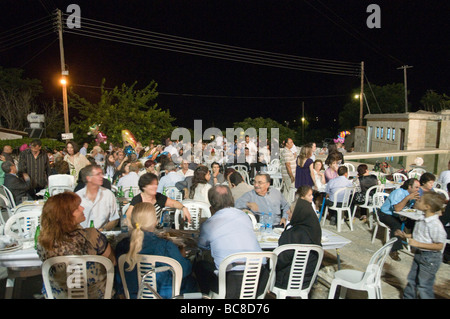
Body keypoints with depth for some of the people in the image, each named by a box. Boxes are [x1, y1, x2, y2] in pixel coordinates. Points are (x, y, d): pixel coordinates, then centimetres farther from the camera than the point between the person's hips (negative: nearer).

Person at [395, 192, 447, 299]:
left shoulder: (436, 225, -27)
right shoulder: (422, 221, 1)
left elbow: (439, 246, -25)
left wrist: (418, 244, -28)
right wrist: (406, 235, 7)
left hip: (430, 258, -9)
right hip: (419, 254, 9)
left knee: (423, 286, 5)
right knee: (412, 279, 22)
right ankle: (407, 296, 38)